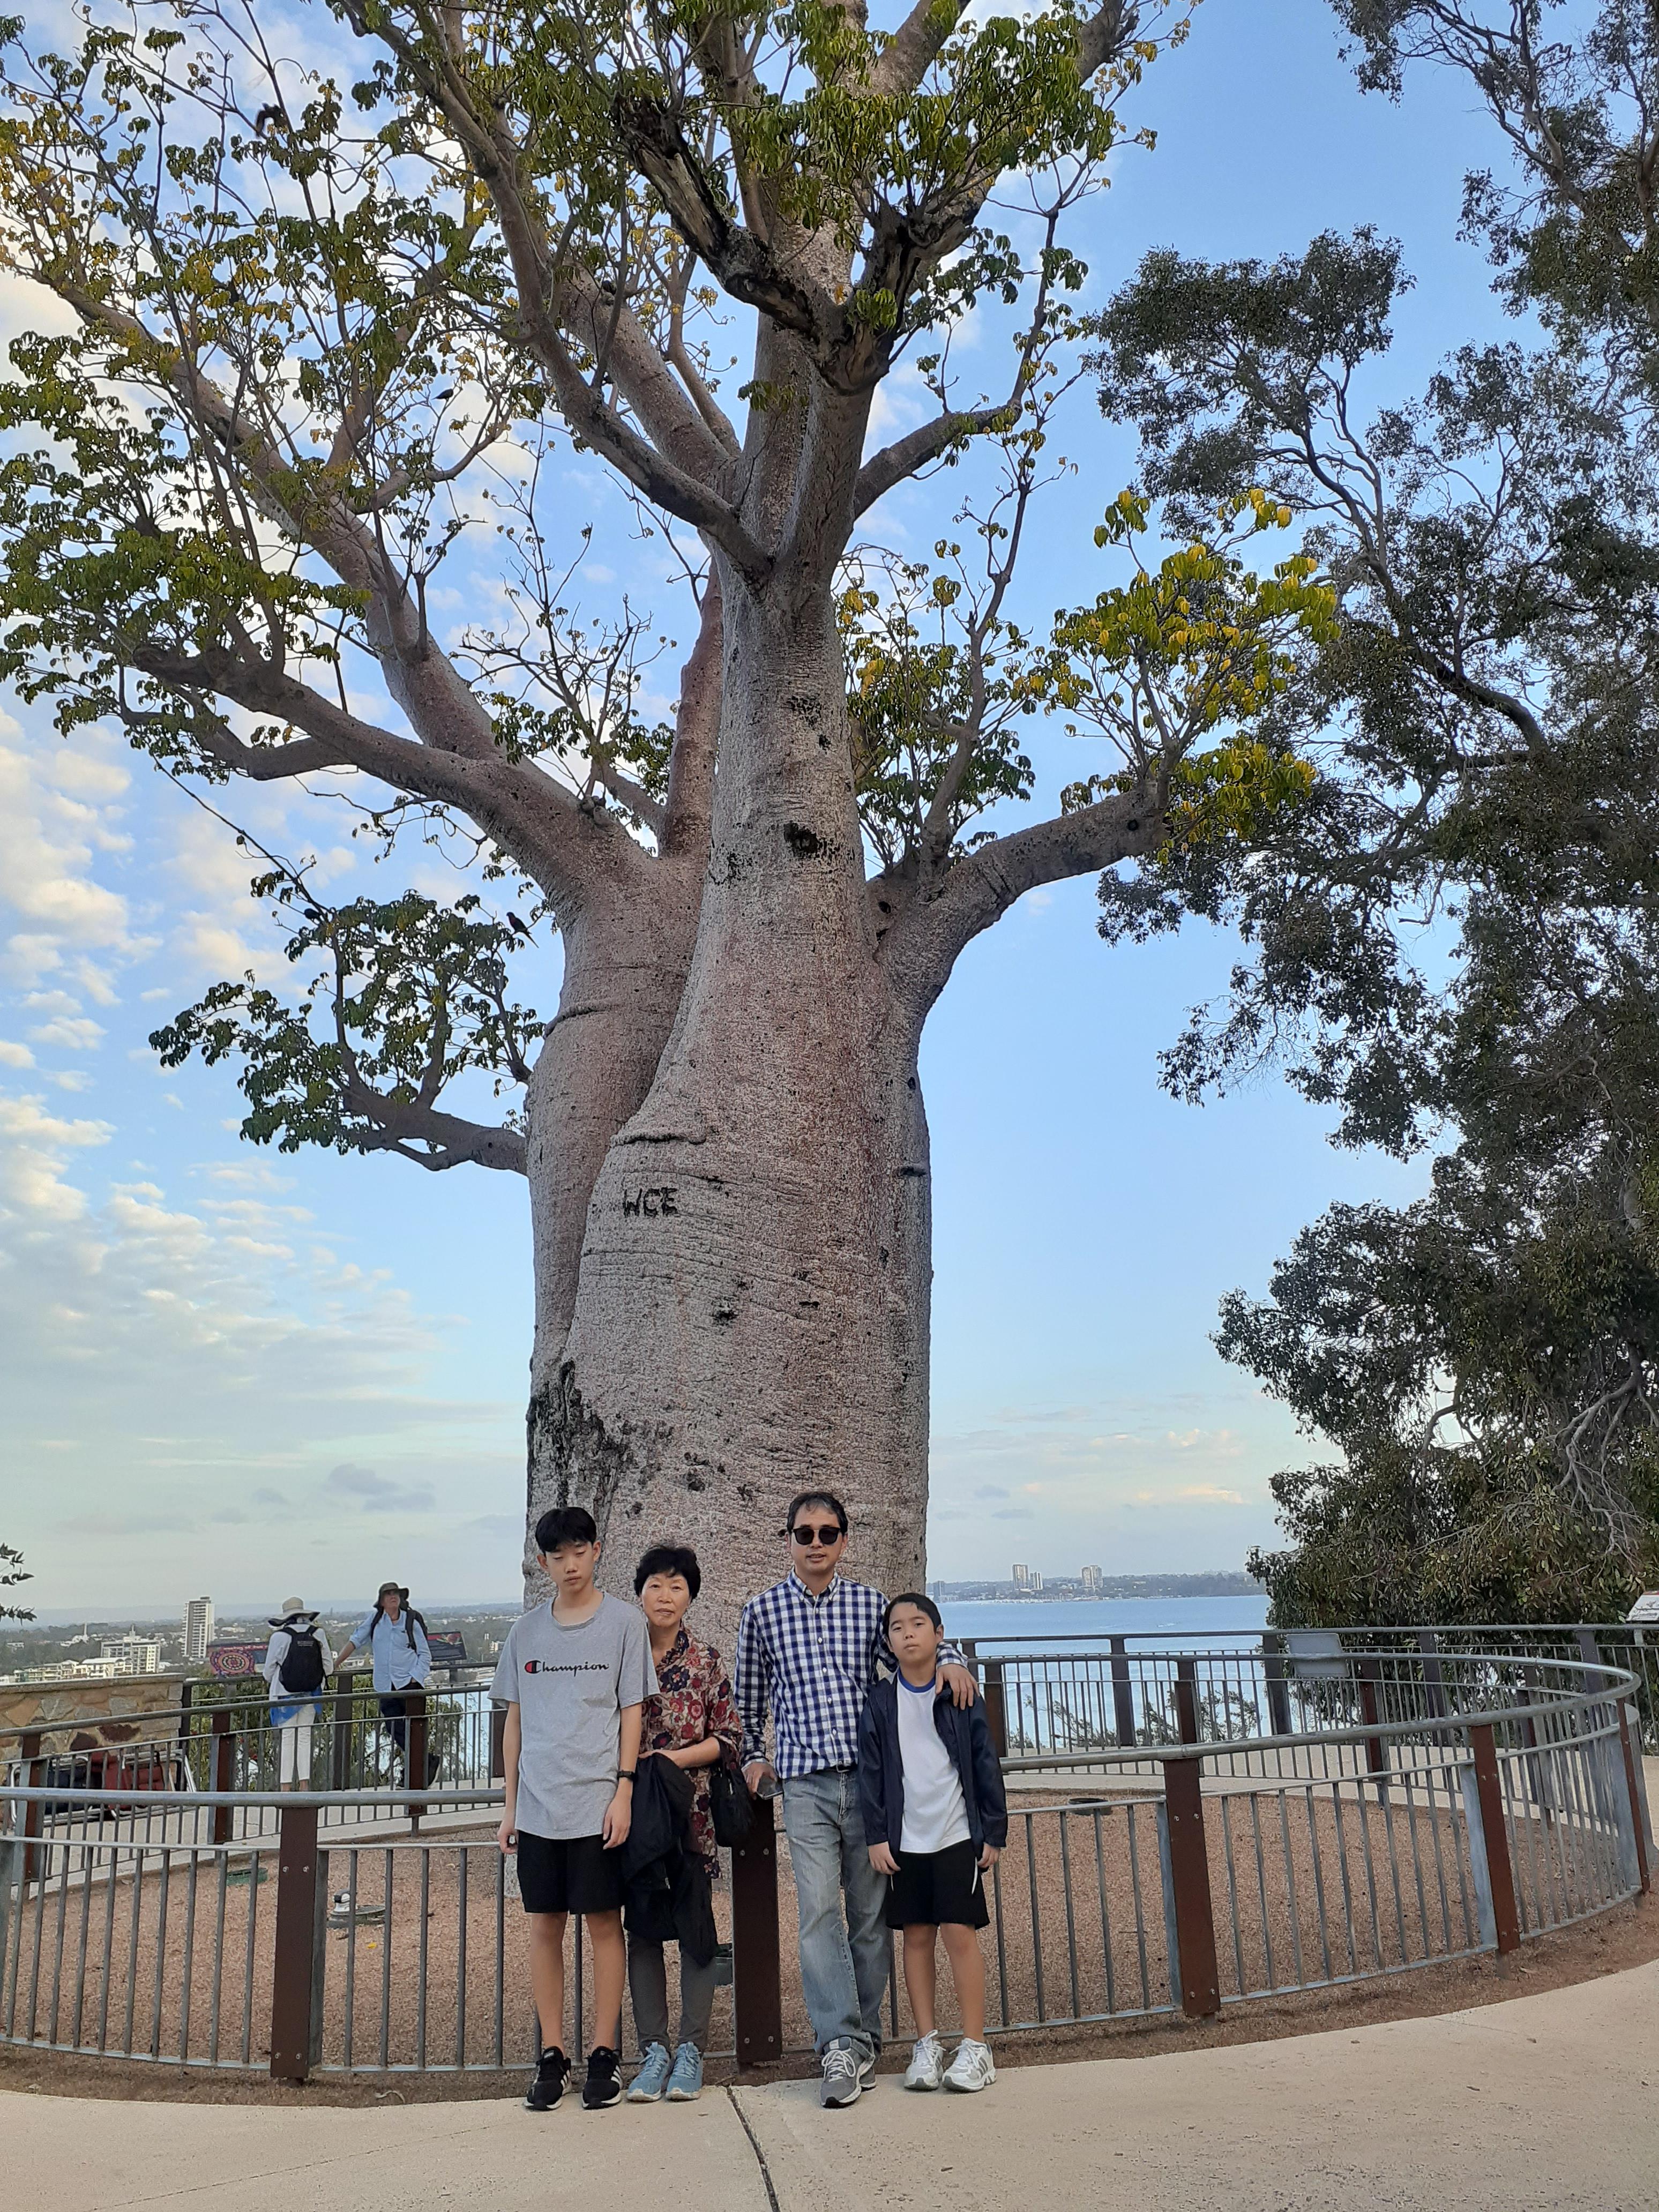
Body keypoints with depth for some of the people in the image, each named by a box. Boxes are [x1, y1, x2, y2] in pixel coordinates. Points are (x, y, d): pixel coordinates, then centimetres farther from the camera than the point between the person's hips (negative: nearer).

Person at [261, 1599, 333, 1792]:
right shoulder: (318, 1635, 0)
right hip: (311, 1696, 3)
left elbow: (268, 1672, -2)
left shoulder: (280, 1637, -9)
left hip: (285, 1696, -3)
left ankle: (285, 1787, 3)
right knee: (305, 1738, 10)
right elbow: (328, 1666, 4)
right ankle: (304, 1785, 7)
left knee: (286, 1740, 3)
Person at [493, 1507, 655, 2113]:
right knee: (544, 1925, 8)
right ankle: (551, 2055, 19)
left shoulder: (624, 1621, -1)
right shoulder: (526, 1631, 9)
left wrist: (623, 1791, -9)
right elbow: (515, 1720, 13)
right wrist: (510, 1806, 10)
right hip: (537, 1806, 3)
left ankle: (605, 2054, 13)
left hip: (597, 1804, -3)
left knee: (603, 1923, 2)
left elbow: (632, 1711, -2)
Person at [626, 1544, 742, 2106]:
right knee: (642, 1928, 5)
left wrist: (676, 1757, -12)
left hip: (693, 1812, -1)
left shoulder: (707, 1660, 1)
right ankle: (653, 2050, 14)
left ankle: (691, 2050, 12)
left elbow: (731, 1737, 0)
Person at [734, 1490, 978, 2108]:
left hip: (871, 1777, 1)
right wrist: (753, 1757, 17)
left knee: (872, 1912, 7)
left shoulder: (870, 1605, 4)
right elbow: (748, 1696, 17)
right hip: (805, 1783, -1)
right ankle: (841, 2046, -6)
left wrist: (947, 1660, -6)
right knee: (819, 1909, -11)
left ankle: (863, 2033, 20)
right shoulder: (762, 1611, 3)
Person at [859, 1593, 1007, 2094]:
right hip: (905, 1840, 1)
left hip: (957, 1835, -1)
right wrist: (876, 1837, -3)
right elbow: (871, 1771, 3)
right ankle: (927, 2045, 17)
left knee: (960, 1934, -4)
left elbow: (986, 1765, 3)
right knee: (917, 1937, 6)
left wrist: (994, 1833, 2)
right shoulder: (880, 1701, 2)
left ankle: (975, 2047, 5)